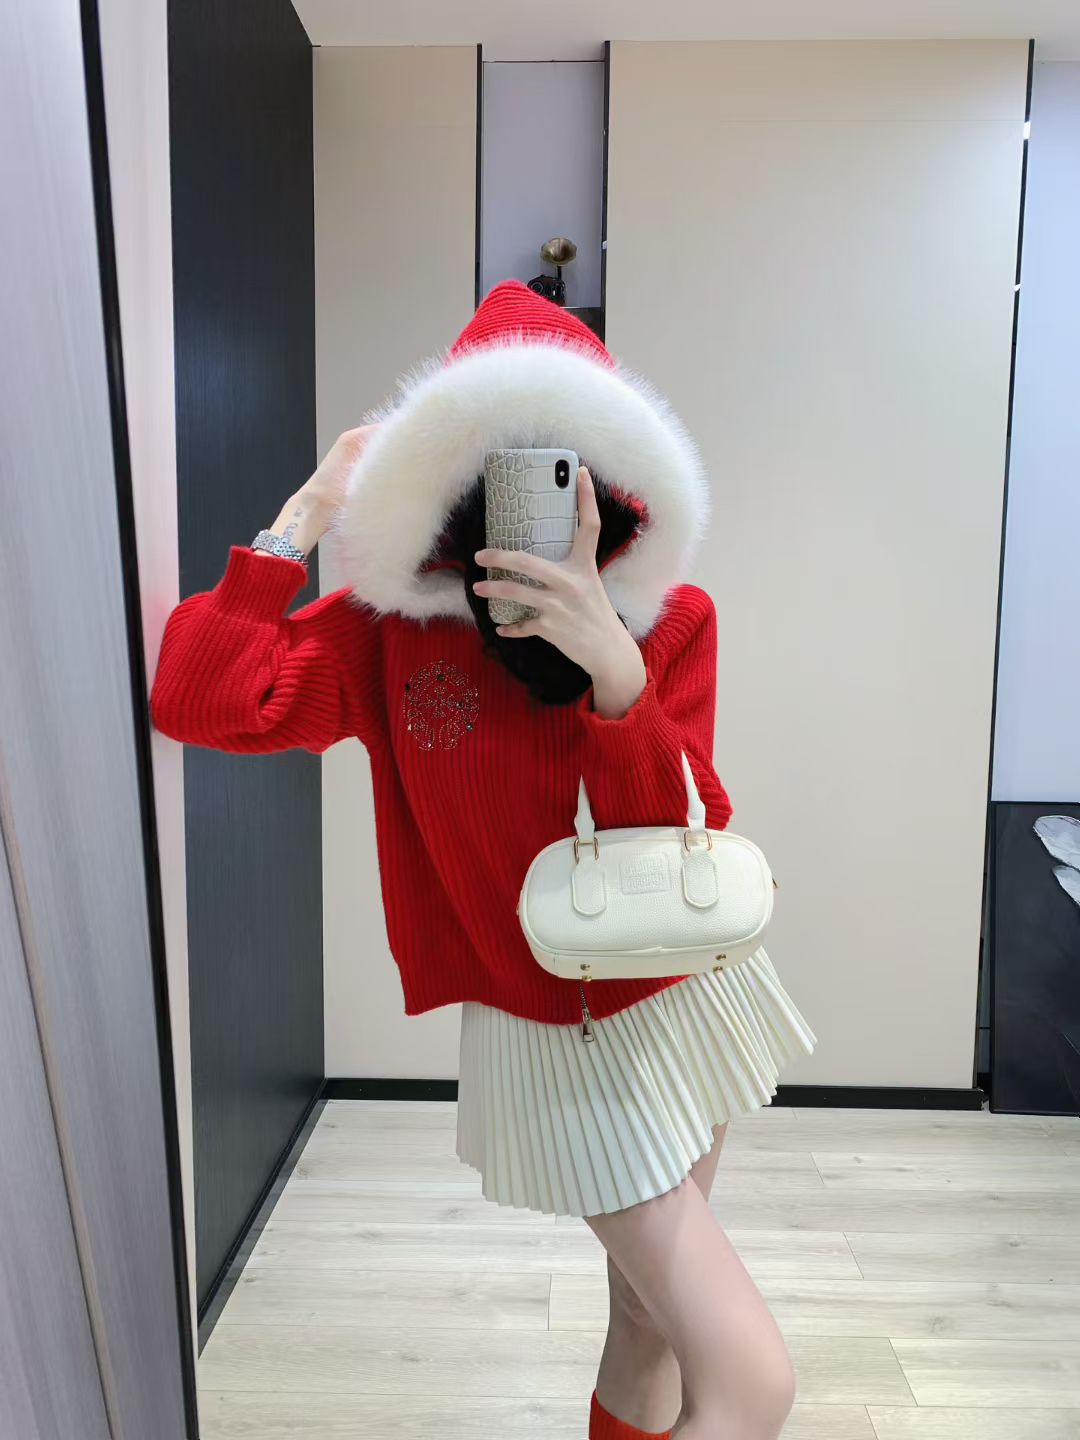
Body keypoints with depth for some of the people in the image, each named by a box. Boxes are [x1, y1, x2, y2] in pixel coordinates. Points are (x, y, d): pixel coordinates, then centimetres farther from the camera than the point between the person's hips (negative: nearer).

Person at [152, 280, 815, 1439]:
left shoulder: (671, 619, -8)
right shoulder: (394, 628, -11)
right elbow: (199, 699, -24)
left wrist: (613, 664, -31)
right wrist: (304, 516, -17)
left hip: (688, 998, 4)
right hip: (559, 1045, -4)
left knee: (652, 1318, 22)